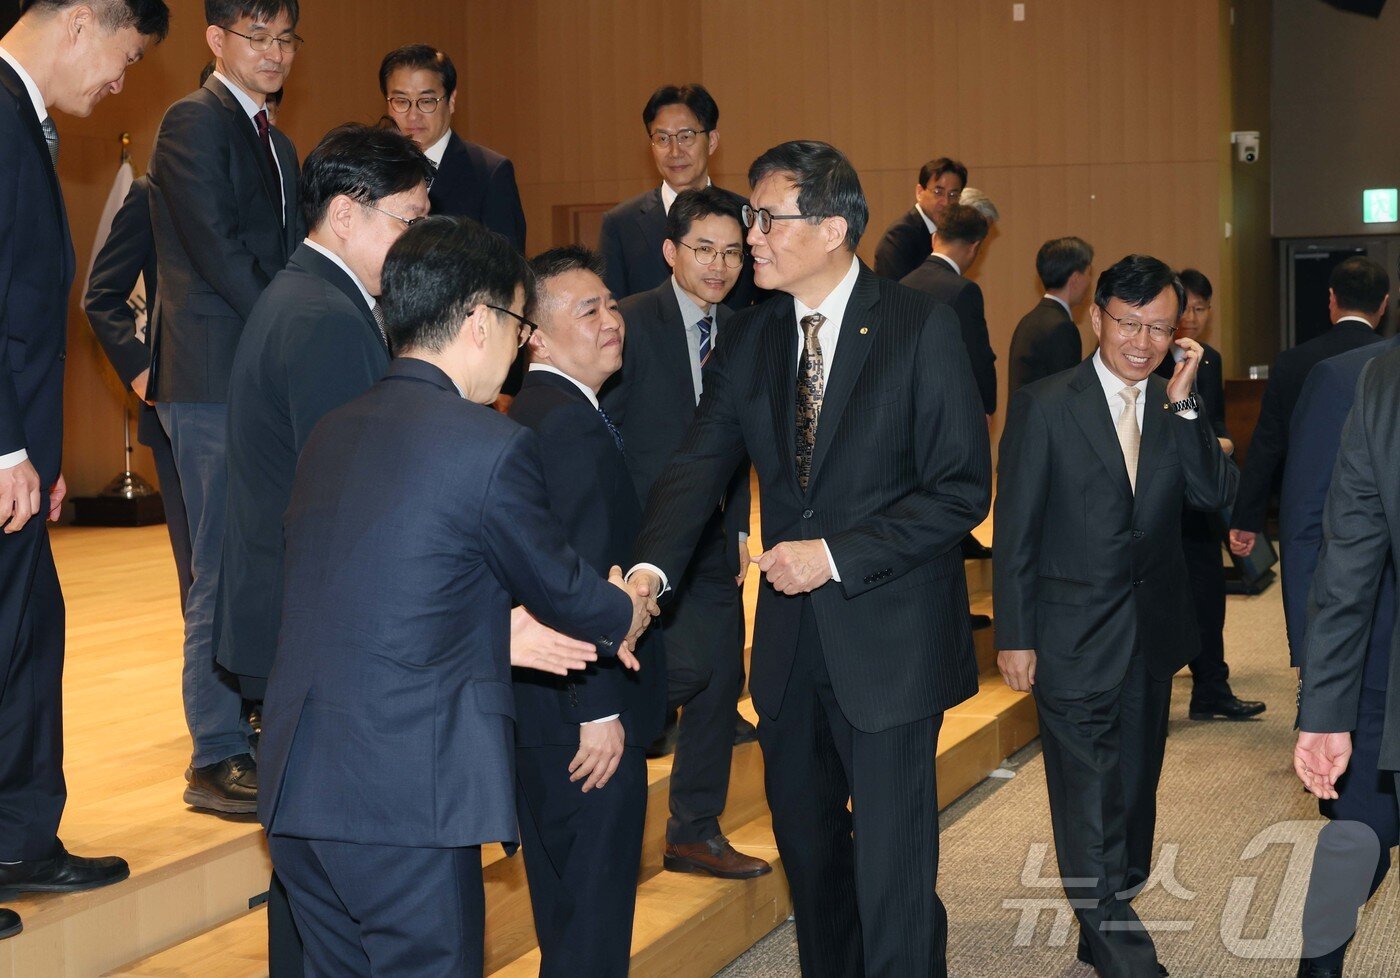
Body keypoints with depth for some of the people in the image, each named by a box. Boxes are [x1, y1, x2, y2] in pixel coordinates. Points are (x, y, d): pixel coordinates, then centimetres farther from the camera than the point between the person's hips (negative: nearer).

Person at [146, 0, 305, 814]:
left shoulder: (275, 143, 21)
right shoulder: (194, 123, -7)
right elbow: (218, 251, -16)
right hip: (215, 378, -8)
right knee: (226, 569, -5)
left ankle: (259, 733, 19)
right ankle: (218, 758, 2)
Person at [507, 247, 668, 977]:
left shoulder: (535, 411, 13)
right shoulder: (570, 423, -19)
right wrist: (600, 710, -23)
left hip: (545, 709, 10)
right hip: (583, 714, -10)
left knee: (565, 912, 20)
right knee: (593, 919, 0)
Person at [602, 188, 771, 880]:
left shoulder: (737, 332, 9)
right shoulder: (630, 324, -11)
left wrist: (739, 526, 10)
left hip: (713, 540, 7)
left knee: (721, 682, 9)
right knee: (686, 666, -19)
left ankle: (695, 834, 22)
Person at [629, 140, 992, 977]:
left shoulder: (921, 327, -10)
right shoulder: (753, 336, 5)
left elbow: (963, 490, -13)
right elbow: (699, 463, -3)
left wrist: (837, 556, -19)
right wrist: (651, 568, -21)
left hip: (887, 639, -5)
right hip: (792, 642, 6)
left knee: (893, 868, -1)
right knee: (807, 848, 18)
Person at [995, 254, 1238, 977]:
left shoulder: (1179, 408, 4)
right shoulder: (1045, 405, -9)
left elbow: (1215, 496, -10)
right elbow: (1015, 531, -8)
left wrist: (1183, 404, -17)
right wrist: (1014, 637, -9)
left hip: (1152, 636, 5)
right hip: (1074, 639, -5)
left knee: (1134, 796, 16)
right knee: (1091, 810, -6)